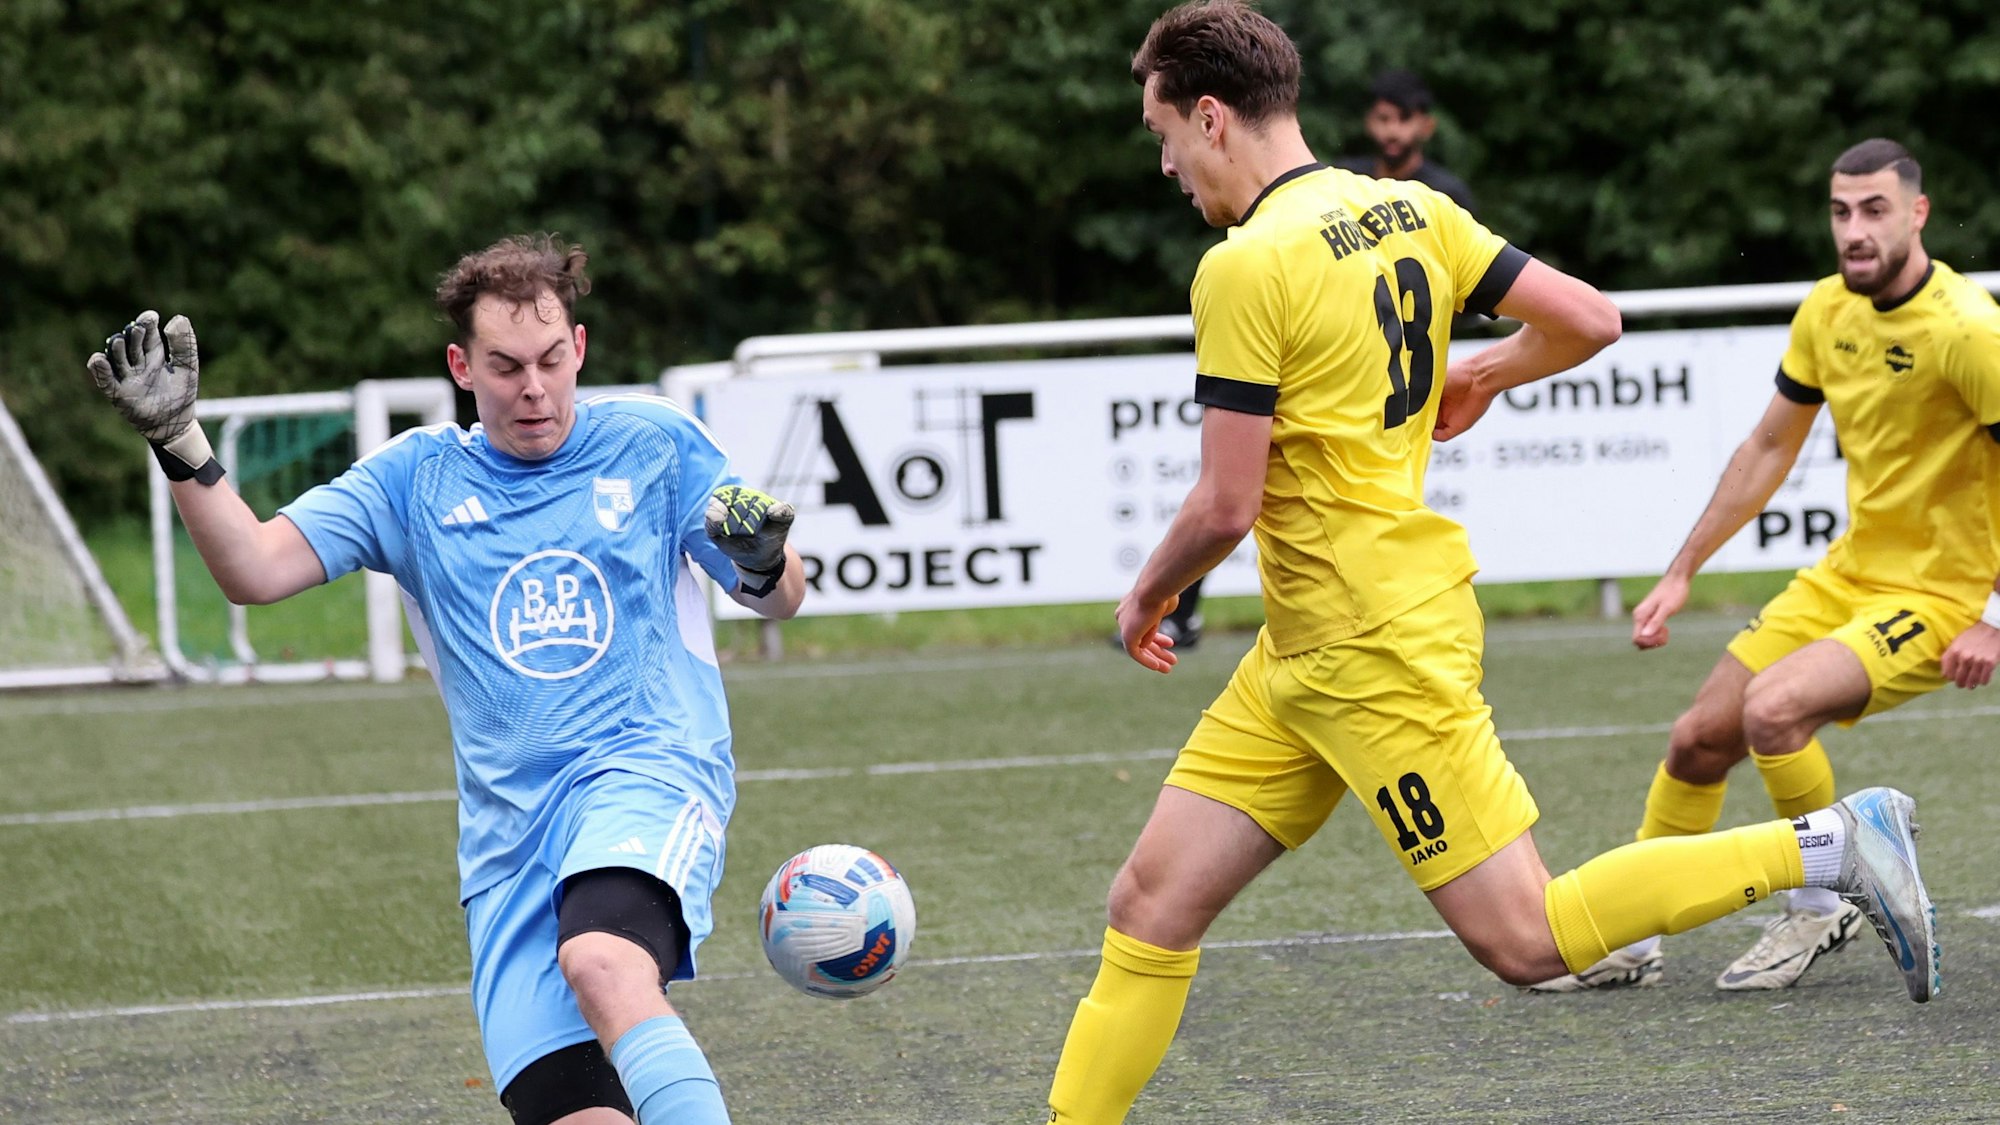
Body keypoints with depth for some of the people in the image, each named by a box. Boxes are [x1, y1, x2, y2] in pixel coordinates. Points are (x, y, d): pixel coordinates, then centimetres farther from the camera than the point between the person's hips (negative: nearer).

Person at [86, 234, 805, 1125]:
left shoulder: (656, 445, 7)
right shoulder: (415, 480, 10)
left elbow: (778, 600, 11)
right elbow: (253, 570, 1)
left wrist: (765, 559, -13)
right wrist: (177, 441, -12)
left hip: (651, 774, -3)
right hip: (508, 834, 3)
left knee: (602, 958, -36)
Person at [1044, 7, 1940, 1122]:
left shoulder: (1245, 268, -17)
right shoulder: (1408, 209, 7)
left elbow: (1224, 508, -18)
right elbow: (1589, 320, 6)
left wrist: (1146, 599, 2)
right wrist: (1478, 376, 25)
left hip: (1378, 652, -10)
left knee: (1526, 942, -6)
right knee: (1152, 906, 8)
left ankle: (1833, 844, -3)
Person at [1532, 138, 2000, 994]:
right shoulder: (1827, 311, 2)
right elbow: (1768, 450, 15)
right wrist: (1681, 573, 15)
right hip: (1849, 572, 7)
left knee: (1772, 708, -29)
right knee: (1698, 740, 5)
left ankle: (1819, 911, -7)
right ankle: (1630, 940, 22)